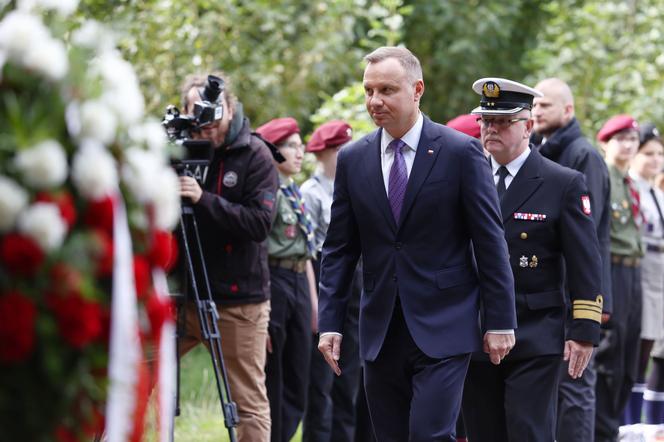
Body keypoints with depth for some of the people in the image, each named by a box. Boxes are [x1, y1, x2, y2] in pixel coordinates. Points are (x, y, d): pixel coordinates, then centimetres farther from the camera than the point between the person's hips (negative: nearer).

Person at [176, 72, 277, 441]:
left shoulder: (254, 155, -5)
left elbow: (260, 223, -14)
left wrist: (204, 199, -24)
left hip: (239, 300, -3)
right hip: (182, 294, 3)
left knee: (250, 402, 1)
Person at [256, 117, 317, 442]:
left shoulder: (297, 194, 18)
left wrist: (314, 302, 18)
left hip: (299, 282, 8)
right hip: (272, 281, -8)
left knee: (296, 388, 8)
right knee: (271, 387, -3)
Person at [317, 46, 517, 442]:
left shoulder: (461, 152, -5)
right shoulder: (353, 160, 7)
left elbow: (490, 242, -4)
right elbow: (339, 249, 10)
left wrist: (500, 321, -6)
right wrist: (330, 322, 3)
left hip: (444, 329, -4)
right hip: (381, 331, 4)